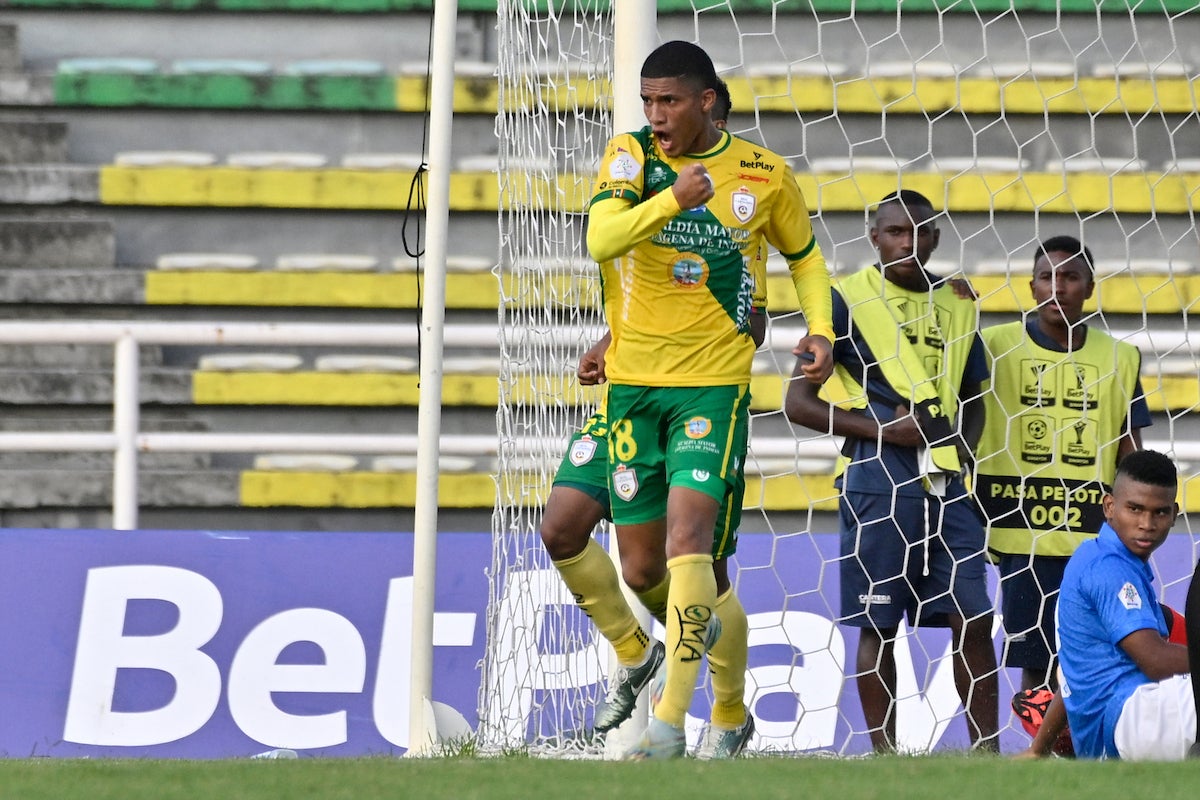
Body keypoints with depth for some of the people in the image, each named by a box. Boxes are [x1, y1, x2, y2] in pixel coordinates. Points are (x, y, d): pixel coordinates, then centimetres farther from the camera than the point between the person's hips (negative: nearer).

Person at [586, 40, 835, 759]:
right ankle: (700, 621, 43)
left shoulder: (766, 176, -1)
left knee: (687, 536, -20)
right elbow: (600, 239, -19)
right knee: (641, 556, 8)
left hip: (715, 382, -3)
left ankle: (672, 721, -25)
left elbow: (806, 255, 17)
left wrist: (821, 328, 0)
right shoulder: (631, 156, -2)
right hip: (632, 381, 3)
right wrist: (673, 197, -34)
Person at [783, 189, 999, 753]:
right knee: (878, 622, -1)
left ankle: (986, 750, 5)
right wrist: (884, 430, -12)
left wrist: (963, 447, 3)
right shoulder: (848, 299, -1)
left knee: (974, 620, 1)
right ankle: (884, 753, 5)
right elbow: (798, 401, -3)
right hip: (878, 479, -4)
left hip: (947, 482, 5)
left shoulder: (956, 304, 14)